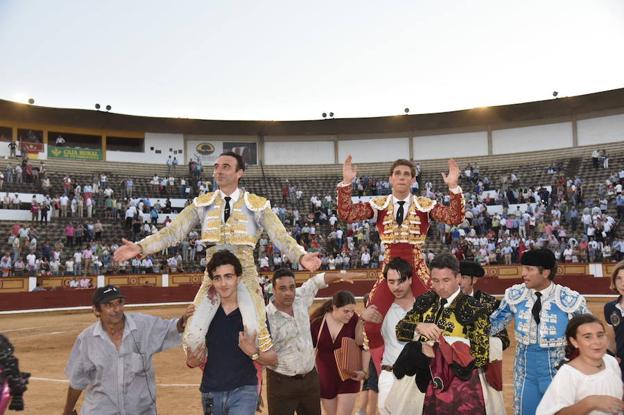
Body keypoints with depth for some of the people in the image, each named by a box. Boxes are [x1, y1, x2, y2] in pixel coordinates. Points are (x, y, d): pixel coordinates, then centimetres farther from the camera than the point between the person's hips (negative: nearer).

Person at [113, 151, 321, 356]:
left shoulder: (257, 205, -2)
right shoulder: (203, 204, 4)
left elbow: (281, 237, -10)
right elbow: (173, 231, -2)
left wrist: (301, 256, -30)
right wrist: (140, 247, -16)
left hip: (245, 275, -2)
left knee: (255, 334, -11)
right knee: (192, 336, -6)